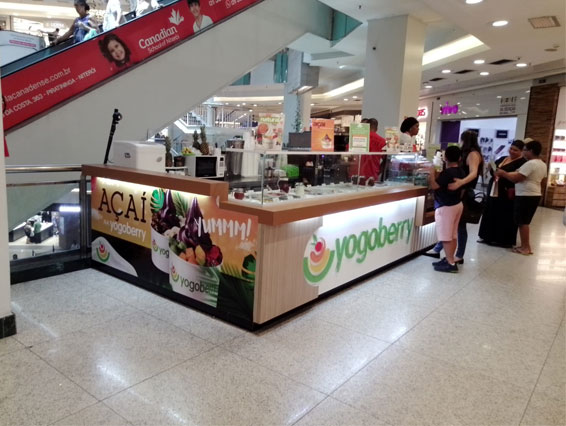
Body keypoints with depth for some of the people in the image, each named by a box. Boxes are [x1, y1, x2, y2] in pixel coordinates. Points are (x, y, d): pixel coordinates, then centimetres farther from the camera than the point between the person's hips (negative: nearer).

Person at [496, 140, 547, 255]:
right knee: (525, 222, 15)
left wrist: (503, 173, -9)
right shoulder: (543, 165, 13)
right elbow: (542, 183, 20)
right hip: (535, 195, 9)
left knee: (522, 222, -2)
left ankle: (525, 247, 2)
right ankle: (526, 246, 18)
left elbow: (516, 178, -20)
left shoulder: (530, 164, -17)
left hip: (525, 196, -9)